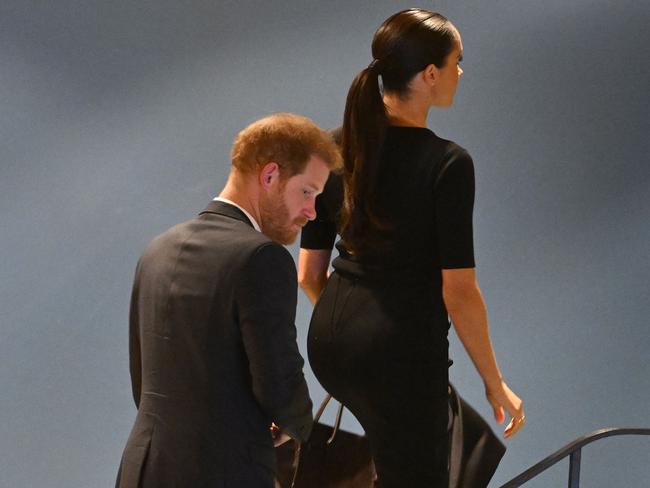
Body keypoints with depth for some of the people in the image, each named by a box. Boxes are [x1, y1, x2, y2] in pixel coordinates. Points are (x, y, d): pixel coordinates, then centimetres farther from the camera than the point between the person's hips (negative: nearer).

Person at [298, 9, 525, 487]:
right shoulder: (447, 163, -16)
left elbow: (309, 273, 8)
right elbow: (458, 292, -16)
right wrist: (494, 381, -5)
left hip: (329, 344, 8)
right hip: (400, 352, -7)